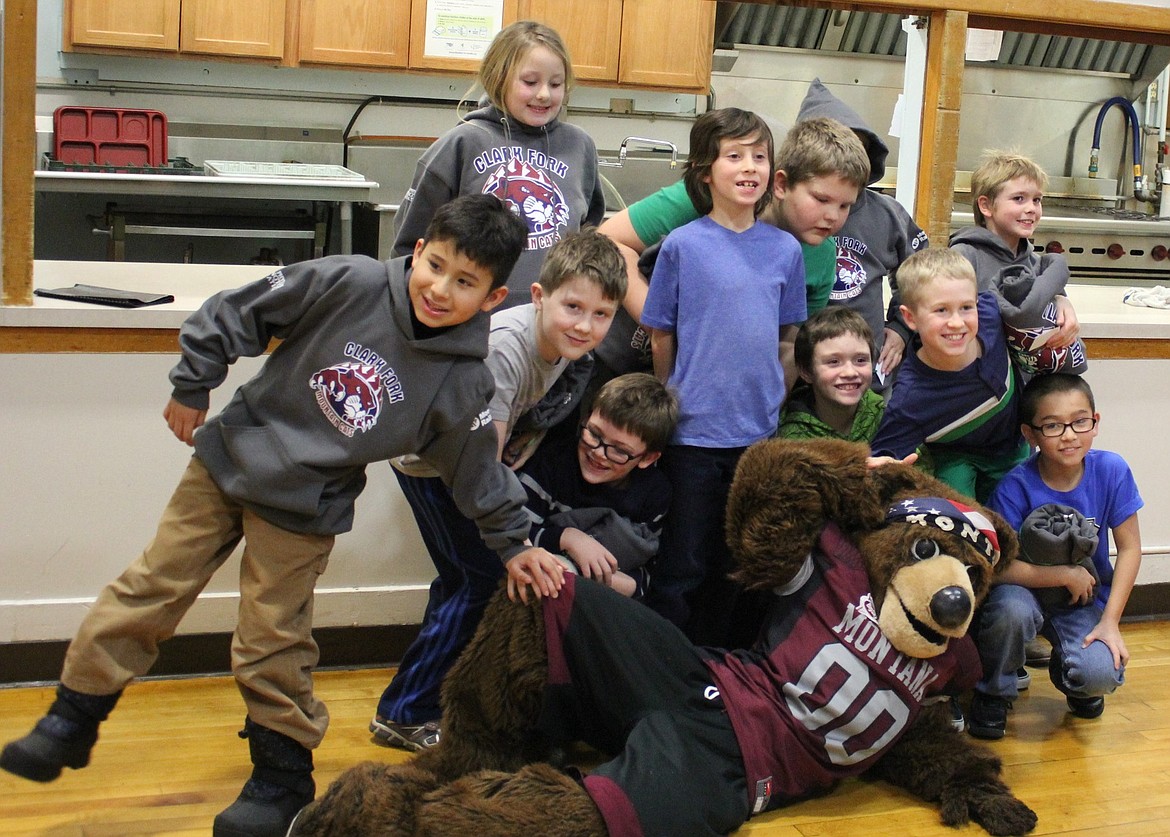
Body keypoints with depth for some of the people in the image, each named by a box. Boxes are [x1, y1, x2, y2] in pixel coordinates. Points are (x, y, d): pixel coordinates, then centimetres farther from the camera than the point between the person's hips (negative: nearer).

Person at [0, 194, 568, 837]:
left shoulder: (463, 384, -14)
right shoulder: (349, 284, -18)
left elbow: (477, 469, 2)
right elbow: (237, 314, -7)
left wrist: (512, 543, 7)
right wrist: (192, 387, -1)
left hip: (302, 512, -1)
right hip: (226, 463, 2)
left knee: (271, 646, 2)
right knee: (148, 590, 6)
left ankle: (285, 777, 24)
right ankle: (71, 723, 21)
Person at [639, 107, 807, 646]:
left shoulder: (785, 249, 3)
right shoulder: (683, 245, -7)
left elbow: (787, 341, 11)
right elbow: (661, 339, 0)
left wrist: (772, 406, 9)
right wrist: (674, 407, 4)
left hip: (758, 436, 4)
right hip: (694, 435, -4)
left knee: (736, 567, 16)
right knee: (683, 568, 4)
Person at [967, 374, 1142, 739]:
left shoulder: (1111, 471, -13)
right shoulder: (1015, 486, -20)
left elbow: (1129, 548, -6)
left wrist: (1110, 621, -12)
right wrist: (1067, 575, -20)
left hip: (1083, 600, 2)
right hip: (1026, 589, -1)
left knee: (1100, 675, -25)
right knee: (1011, 608, -37)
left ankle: (1066, 671, 15)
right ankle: (993, 693, -6)